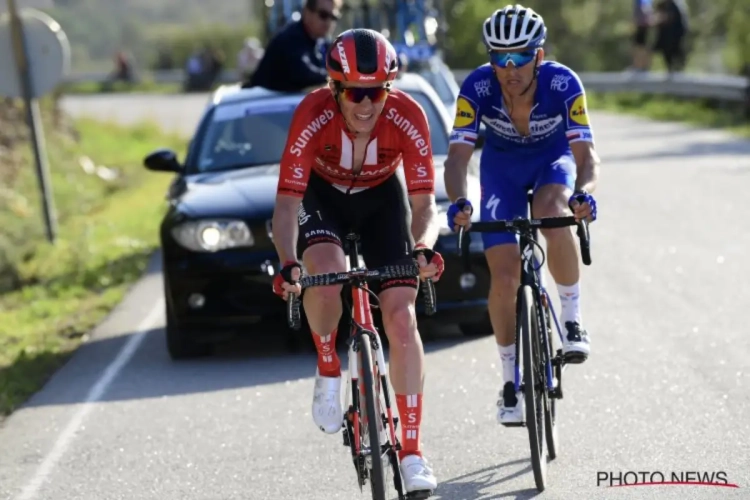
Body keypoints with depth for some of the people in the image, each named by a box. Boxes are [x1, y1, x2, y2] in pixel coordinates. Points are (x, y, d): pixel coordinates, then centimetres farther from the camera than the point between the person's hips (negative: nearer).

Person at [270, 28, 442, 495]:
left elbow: (424, 200, -27)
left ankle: (412, 451, -3)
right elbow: (288, 199, -33)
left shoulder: (408, 116, -31)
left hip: (383, 197, 1)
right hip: (322, 194, -1)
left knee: (402, 318, -11)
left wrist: (424, 247, -48)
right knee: (326, 271, -34)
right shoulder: (313, 115, -34)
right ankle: (329, 371, -4)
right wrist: (287, 263, -49)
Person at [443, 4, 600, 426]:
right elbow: (458, 155, -33)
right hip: (503, 165, 1)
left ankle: (573, 316, -16)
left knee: (553, 214, -36)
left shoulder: (563, 84, -32)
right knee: (505, 275, -9)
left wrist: (584, 192, -57)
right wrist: (459, 201, -53)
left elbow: (586, 153, -36)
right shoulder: (477, 88, -30)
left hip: (555, 158, -1)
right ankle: (512, 379, 8)